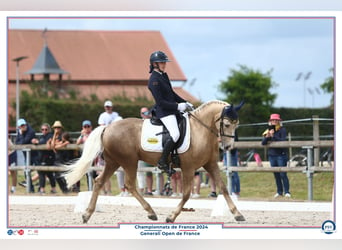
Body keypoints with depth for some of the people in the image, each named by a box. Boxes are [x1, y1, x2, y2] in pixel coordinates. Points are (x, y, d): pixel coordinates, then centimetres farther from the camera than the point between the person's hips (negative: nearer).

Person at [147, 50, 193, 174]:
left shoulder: (163, 75, 13)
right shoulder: (154, 80, -17)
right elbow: (160, 102, -20)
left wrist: (185, 103, 12)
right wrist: (178, 106, -20)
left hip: (172, 109, 11)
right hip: (163, 111, -10)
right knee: (175, 134, -25)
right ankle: (163, 162, -16)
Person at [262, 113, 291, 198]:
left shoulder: (282, 130, -4)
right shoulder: (268, 130, 9)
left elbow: (283, 140, -18)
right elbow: (263, 143, 2)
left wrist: (273, 136, -22)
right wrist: (267, 137, -16)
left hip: (281, 155, -5)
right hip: (272, 155, 5)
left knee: (283, 174, -7)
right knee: (276, 174, 9)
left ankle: (286, 191, -2)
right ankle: (279, 191, 16)